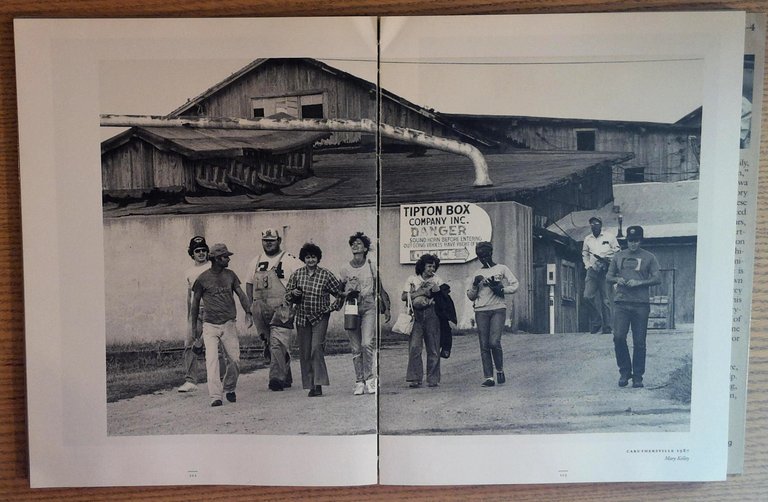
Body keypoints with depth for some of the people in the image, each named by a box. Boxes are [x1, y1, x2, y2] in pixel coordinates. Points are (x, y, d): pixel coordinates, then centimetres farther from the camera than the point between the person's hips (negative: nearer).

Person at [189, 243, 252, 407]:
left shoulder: (230, 275, 8)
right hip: (210, 325, -2)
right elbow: (195, 302, 8)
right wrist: (193, 326, 12)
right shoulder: (203, 278, -1)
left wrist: (248, 312, -7)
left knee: (235, 360, 0)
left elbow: (241, 294, 8)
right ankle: (215, 396, -10)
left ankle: (229, 389, 22)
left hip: (228, 324, 3)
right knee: (212, 360, -12)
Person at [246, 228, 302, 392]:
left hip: (281, 309, -6)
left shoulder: (289, 260, -1)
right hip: (260, 310, 6)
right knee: (270, 344, 11)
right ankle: (286, 378, 23)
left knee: (278, 343, -15)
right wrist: (251, 305, 11)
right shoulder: (255, 262, 16)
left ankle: (277, 378, -13)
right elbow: (249, 284, 20)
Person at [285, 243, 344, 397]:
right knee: (304, 352, 4)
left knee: (317, 348, -16)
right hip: (302, 318, 3)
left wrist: (332, 307, -3)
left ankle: (319, 384, -12)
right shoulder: (297, 274, 4)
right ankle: (310, 386, 13)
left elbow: (340, 293, 3)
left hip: (320, 318, -3)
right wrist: (294, 293, -10)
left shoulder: (326, 275, -4)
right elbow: (287, 294, 11)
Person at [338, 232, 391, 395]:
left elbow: (379, 289, 10)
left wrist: (386, 308, 11)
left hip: (369, 307, -1)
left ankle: (369, 379, -1)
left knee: (367, 344, -15)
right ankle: (359, 382, 11)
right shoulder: (345, 269, 5)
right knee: (356, 348, 3)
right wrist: (346, 294, -8)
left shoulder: (372, 266, 3)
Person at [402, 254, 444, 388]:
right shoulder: (412, 279, 11)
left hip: (432, 315, 1)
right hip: (416, 316, -1)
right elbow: (404, 296, 2)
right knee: (414, 347, -9)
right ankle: (415, 379, -4)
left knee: (433, 348, 0)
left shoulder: (437, 280, 14)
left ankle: (433, 379, 7)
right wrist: (421, 292, -6)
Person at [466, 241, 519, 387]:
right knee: (484, 345, -2)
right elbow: (470, 296, 17)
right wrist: (475, 284, -1)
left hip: (498, 309, -3)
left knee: (494, 342, -16)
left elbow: (515, 285, 5)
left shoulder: (502, 268, 9)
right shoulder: (478, 274, 17)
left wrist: (501, 290, -10)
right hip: (481, 311, 3)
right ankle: (488, 377, 1)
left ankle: (500, 370, 7)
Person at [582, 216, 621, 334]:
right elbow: (584, 254, 22)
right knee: (588, 296, -11)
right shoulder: (587, 239, 14)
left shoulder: (609, 236, 5)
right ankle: (596, 321, 4)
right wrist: (588, 265, 7)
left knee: (606, 299, -3)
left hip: (605, 270, -3)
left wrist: (608, 258, -10)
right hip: (592, 271, 3)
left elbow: (618, 251, 6)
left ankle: (607, 327, 3)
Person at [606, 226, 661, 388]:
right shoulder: (618, 256, 15)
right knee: (619, 337, -9)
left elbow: (657, 279, 3)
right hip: (621, 302, 1)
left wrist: (639, 282, -11)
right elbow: (609, 277, 18)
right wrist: (617, 279, -4)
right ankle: (625, 372, 9)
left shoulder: (648, 257, 8)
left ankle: (638, 376, 12)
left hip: (641, 304, -1)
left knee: (639, 342, 1)